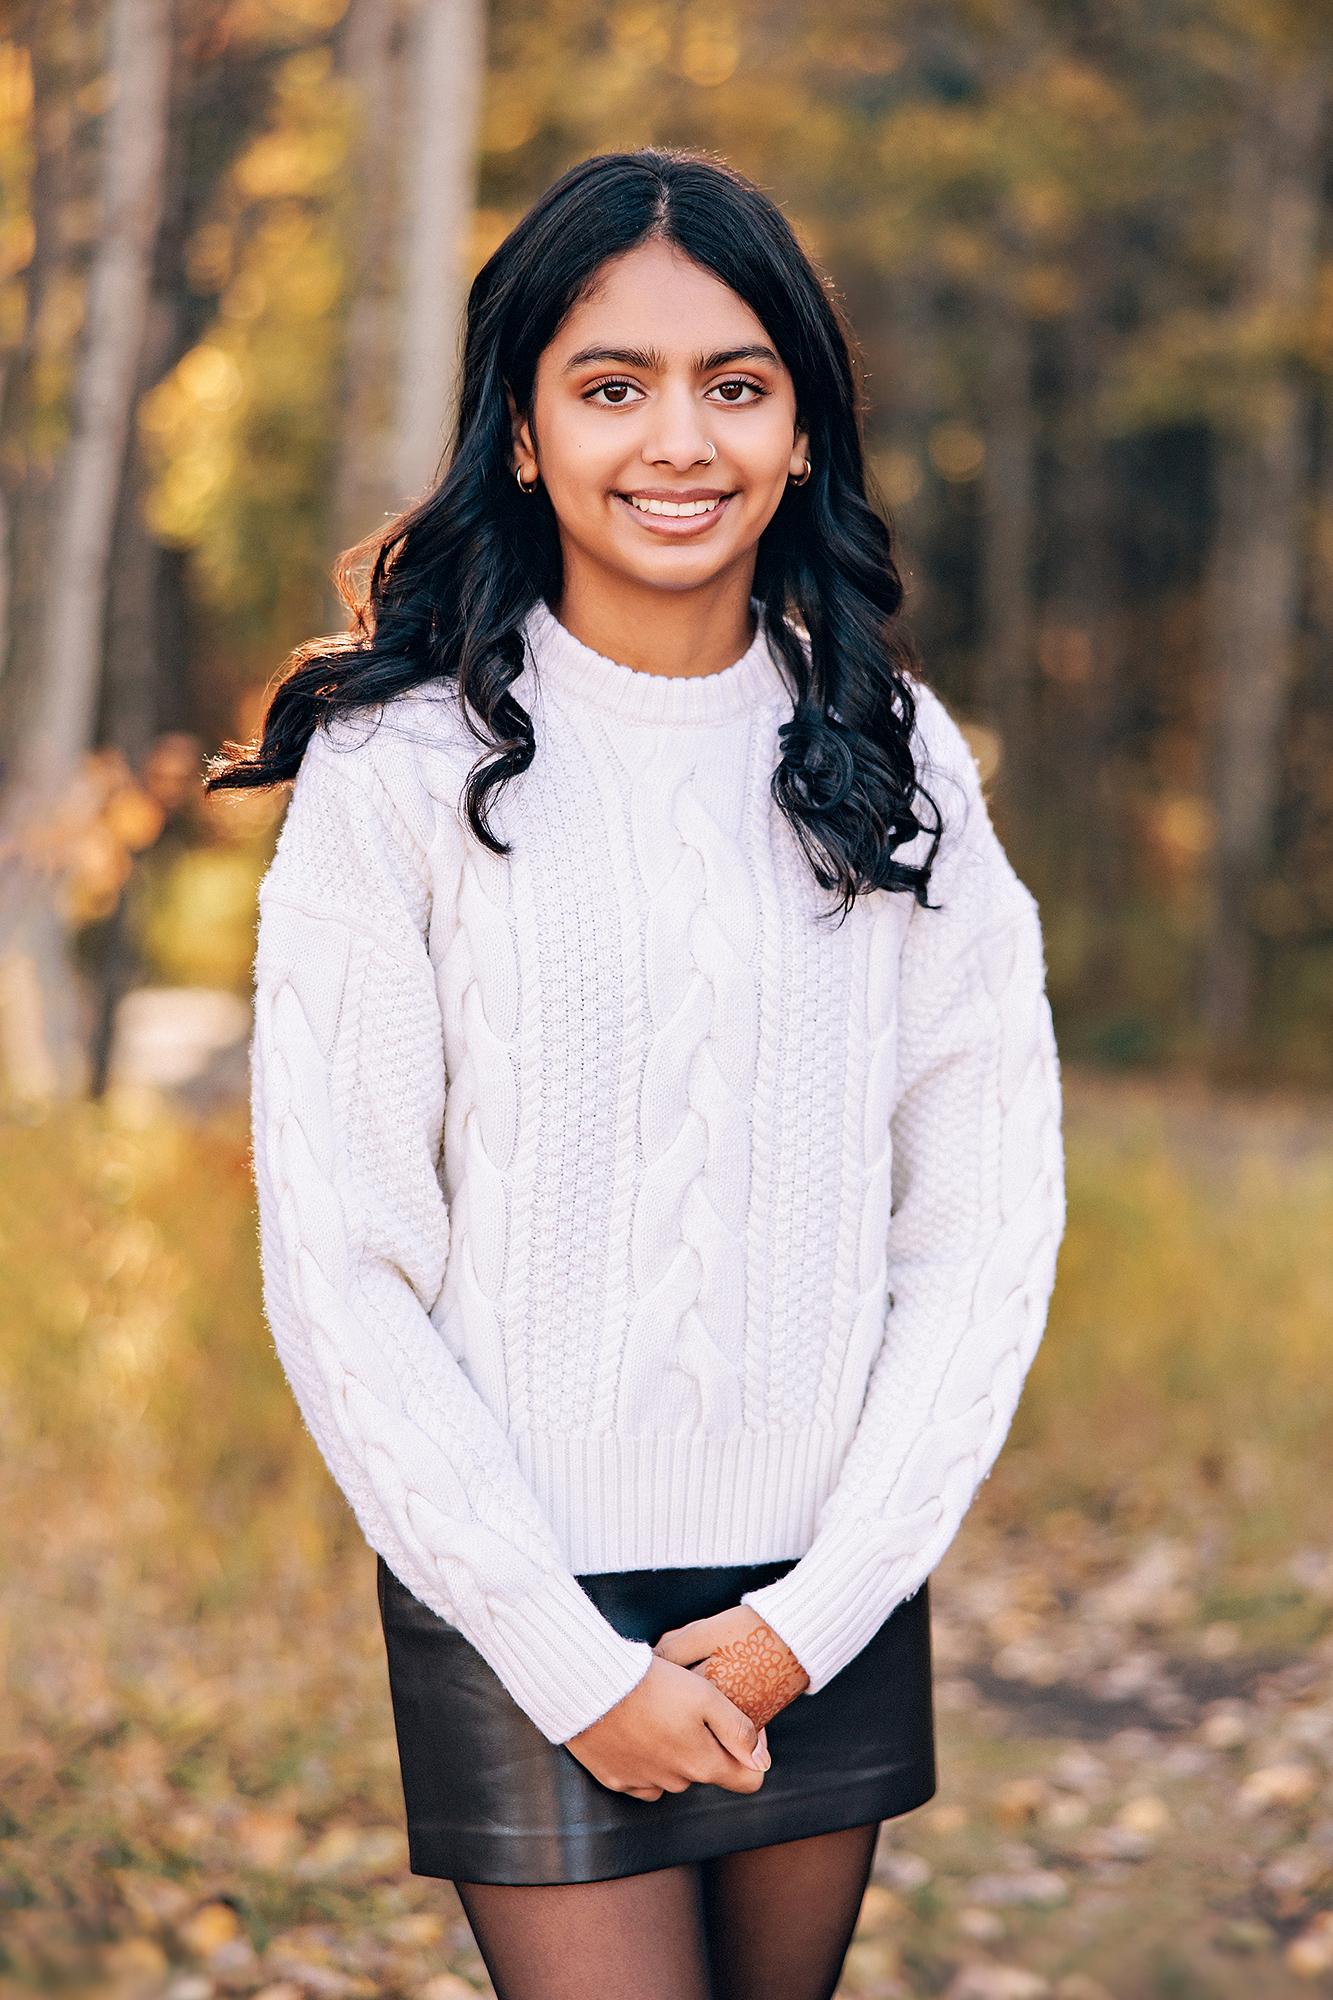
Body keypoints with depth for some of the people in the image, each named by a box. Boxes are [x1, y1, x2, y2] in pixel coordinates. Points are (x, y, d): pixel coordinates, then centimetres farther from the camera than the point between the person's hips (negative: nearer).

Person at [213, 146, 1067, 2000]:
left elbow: (991, 1221, 2)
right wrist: (577, 1665, -10)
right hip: (525, 1605, -3)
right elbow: (338, 1272, -8)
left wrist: (815, 1615, -6)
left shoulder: (896, 764, 3)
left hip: (828, 1601, 3)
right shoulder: (402, 771, -7)